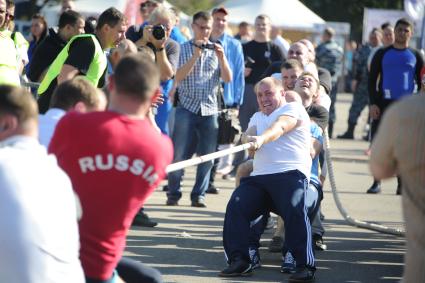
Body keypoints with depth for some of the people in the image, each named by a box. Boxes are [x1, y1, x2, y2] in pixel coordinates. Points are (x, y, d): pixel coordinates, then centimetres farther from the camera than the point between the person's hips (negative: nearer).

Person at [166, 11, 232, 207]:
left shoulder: (216, 50, 11)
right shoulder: (183, 49, 4)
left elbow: (228, 79, 4)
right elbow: (178, 77, -7)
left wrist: (221, 57, -11)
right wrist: (195, 55, -15)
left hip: (210, 110, 2)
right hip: (187, 107, -2)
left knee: (207, 156, 0)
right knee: (179, 154, -5)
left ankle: (199, 195, 7)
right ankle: (173, 194, 3)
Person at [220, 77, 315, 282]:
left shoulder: (293, 108, 9)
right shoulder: (257, 117, 32)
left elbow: (280, 127, -13)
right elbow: (248, 134, 11)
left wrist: (261, 138, -34)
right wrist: (249, 139, -15)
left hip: (290, 173, -6)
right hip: (259, 177, 6)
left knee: (295, 212, -28)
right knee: (236, 206, -17)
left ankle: (305, 266, -26)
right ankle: (239, 261, -14)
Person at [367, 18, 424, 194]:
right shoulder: (382, 54, 4)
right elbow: (372, 79, 3)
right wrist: (373, 103, -7)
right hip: (384, 103, 0)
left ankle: (402, 184, 8)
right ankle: (377, 182, 6)